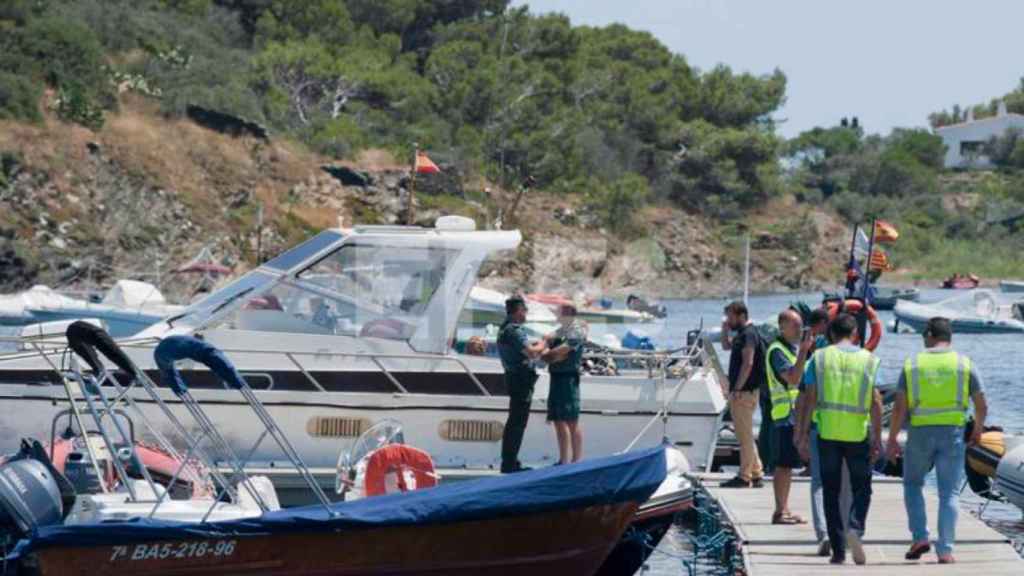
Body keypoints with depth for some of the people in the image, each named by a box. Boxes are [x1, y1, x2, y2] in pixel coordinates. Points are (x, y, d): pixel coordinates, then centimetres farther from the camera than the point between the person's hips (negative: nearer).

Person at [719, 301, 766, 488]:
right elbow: (726, 346, 33)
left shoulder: (748, 334, -15)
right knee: (746, 435, 14)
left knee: (745, 435, -6)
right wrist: (725, 330, 14)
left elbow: (748, 363, -22)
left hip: (744, 392, -10)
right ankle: (756, 474, 19)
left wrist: (737, 389, -23)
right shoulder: (742, 334, 16)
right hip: (742, 391, 10)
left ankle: (744, 477, -4)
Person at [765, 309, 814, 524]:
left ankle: (785, 510, 15)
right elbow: (793, 379, -24)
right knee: (783, 464, -8)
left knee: (789, 464, 11)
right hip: (786, 412, -9)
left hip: (798, 414, 9)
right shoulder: (777, 350, -12)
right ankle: (780, 511, -7)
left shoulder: (795, 348, 17)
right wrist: (804, 352, -27)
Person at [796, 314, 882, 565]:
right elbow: (875, 402, -3)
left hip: (827, 433, 0)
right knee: (861, 489, 10)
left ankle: (838, 549, 6)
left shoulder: (819, 358, 1)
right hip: (858, 434, 0)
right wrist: (877, 437, 1)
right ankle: (855, 528, -17)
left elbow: (810, 398, -2)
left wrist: (803, 435, 2)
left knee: (831, 492, 9)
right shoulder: (869, 360, 1)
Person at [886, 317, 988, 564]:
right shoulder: (965, 364, 2)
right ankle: (945, 550, -1)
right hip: (952, 433, 0)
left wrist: (892, 439, 4)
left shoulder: (912, 364, 1)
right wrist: (978, 430, 23)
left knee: (912, 484, 19)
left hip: (920, 433, 0)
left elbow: (899, 407, -4)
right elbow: (981, 406, 5)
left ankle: (920, 537, 5)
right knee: (949, 492, 5)